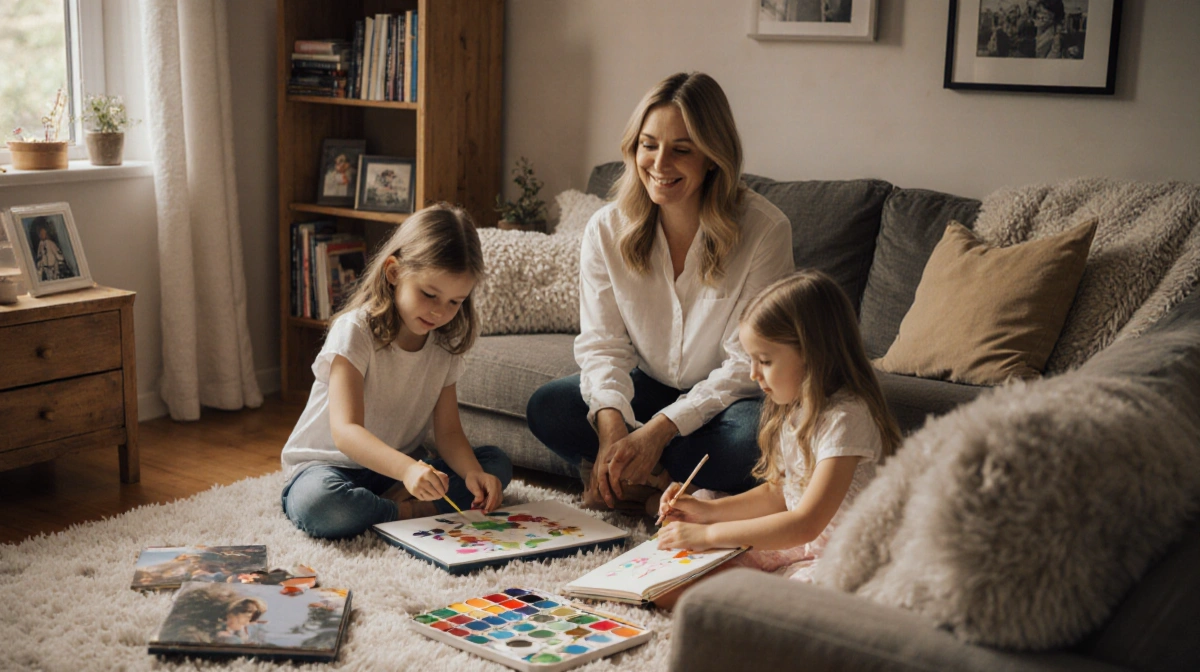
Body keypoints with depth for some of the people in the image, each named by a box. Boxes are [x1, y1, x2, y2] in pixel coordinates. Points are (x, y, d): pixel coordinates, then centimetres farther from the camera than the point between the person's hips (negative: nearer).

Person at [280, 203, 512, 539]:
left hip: (399, 469, 6)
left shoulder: (444, 344, -1)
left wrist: (472, 473, -25)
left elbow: (448, 431, -2)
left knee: (496, 464, -10)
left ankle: (393, 502, -22)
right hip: (329, 465, -6)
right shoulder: (354, 331, -20)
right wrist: (407, 469, -48)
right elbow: (345, 431, -31)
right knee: (317, 504, -40)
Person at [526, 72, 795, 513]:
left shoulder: (764, 229, -19)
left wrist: (659, 430, -27)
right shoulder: (606, 229, -8)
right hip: (647, 388, 3)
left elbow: (749, 364, -19)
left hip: (723, 397, -2)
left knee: (754, 437, -37)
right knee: (546, 408, -21)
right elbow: (601, 343, -7)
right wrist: (611, 423, -28)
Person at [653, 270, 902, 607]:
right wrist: (709, 511, 3)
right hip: (796, 542, 9)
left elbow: (806, 524, -28)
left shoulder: (846, 418, -23)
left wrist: (708, 534, -25)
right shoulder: (795, 408, 6)